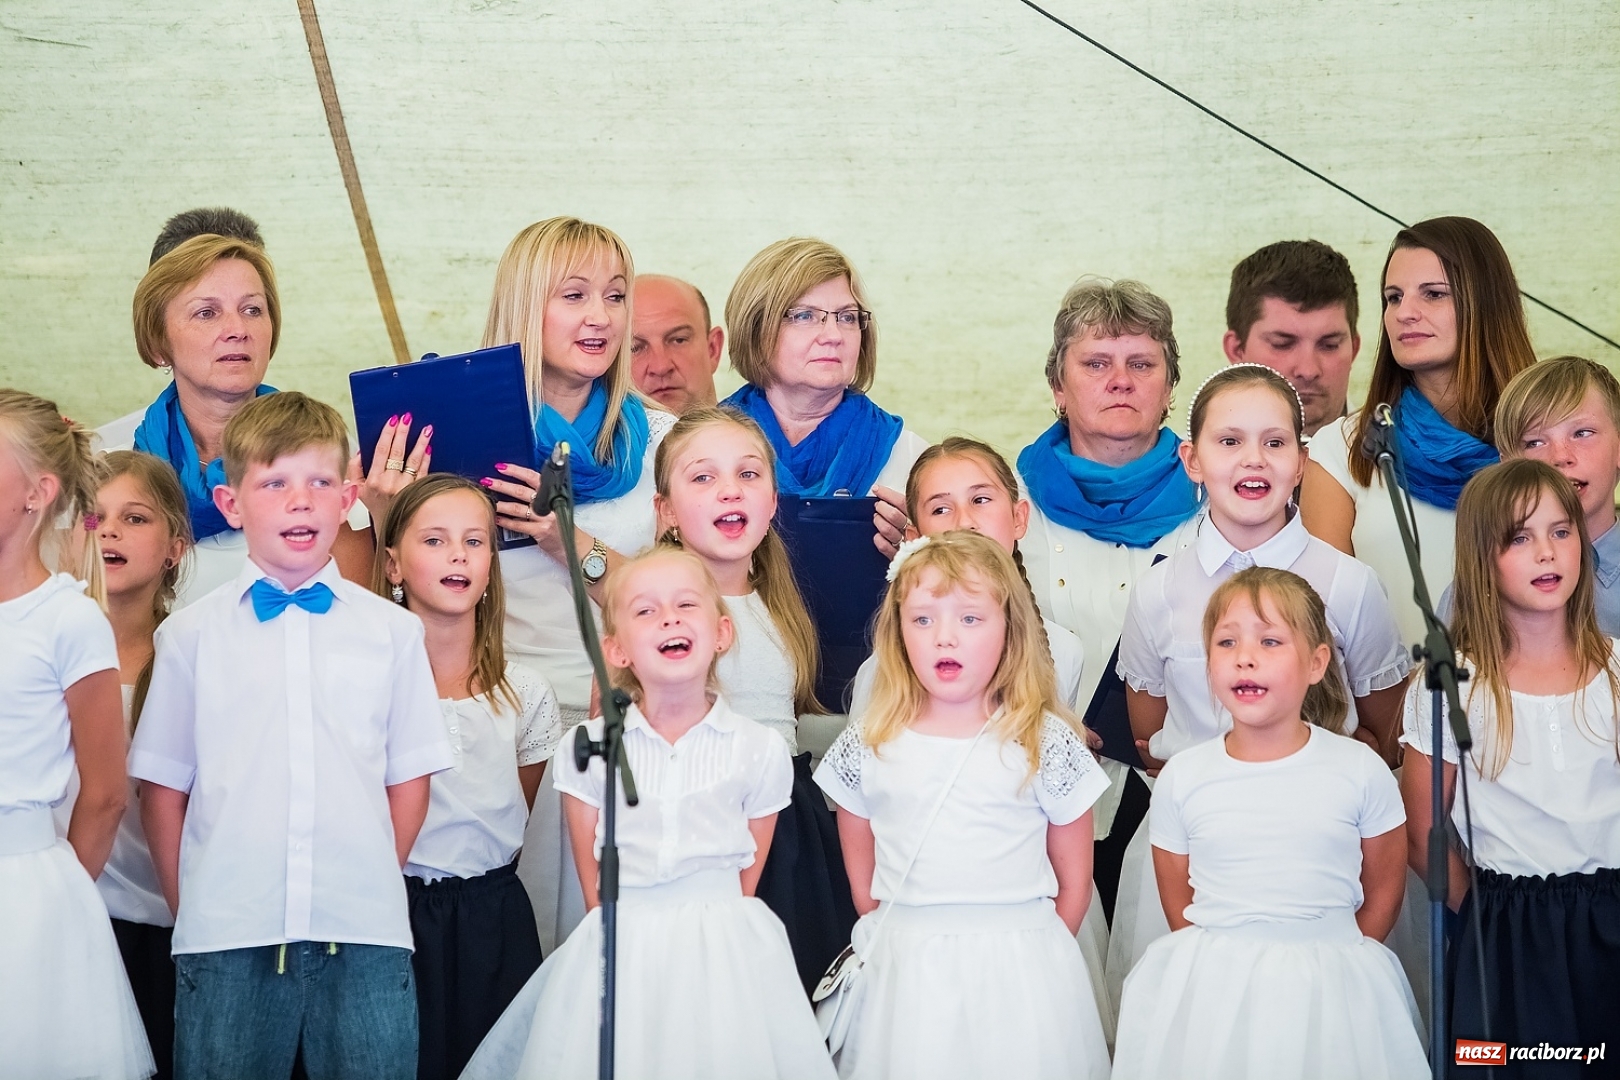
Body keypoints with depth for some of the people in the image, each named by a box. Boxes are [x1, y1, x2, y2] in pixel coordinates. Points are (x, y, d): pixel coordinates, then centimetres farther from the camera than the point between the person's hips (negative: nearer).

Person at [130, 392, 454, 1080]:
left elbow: (409, 778, 10)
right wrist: (191, 911, 2)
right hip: (225, 941, 0)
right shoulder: (189, 636, 6)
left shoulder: (393, 631, 7)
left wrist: (370, 890, 4)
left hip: (364, 940, 0)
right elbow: (162, 789, 7)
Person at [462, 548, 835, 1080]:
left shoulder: (760, 751, -4)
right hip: (624, 952, 0)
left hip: (723, 951, 0)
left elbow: (748, 871, 5)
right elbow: (590, 873, 4)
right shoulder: (591, 748, -3)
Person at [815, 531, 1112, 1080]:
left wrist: (1034, 954, -1)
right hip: (902, 976, 2)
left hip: (1020, 975, -1)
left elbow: (1074, 880, 2)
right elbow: (860, 870, 11)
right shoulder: (868, 746, 1)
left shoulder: (1047, 745, -5)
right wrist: (897, 942, 6)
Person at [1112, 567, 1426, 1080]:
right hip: (1210, 993, 1)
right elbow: (1177, 903, 8)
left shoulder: (1360, 771, -4)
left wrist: (1335, 962, 4)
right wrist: (1227, 962, 2)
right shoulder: (1182, 778, -2)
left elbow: (1383, 894, 5)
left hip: (1329, 993, -1)